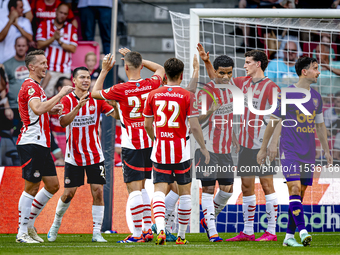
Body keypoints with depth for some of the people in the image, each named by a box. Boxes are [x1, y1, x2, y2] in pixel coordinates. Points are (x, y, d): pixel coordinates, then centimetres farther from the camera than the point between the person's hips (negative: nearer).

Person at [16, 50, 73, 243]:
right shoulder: (30, 86, -12)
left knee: (53, 185, 10)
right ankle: (22, 233, 0)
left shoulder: (36, 87, 20)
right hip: (31, 144, -10)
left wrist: (51, 110, 13)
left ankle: (29, 224, 18)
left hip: (41, 144, 10)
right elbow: (38, 109, -30)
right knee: (32, 188, -6)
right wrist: (60, 95, -27)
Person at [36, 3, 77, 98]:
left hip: (65, 71, 2)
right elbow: (40, 45, -2)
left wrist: (60, 41, -11)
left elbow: (73, 49, 2)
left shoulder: (71, 28, 12)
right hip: (48, 69, -2)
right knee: (47, 96, -11)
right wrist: (53, 38, -14)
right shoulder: (44, 25, 8)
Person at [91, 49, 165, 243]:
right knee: (141, 187, 17)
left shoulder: (121, 90, -13)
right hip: (149, 142, 5)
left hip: (131, 145, -5)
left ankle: (138, 234, -8)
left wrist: (104, 70, 12)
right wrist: (136, 58, 24)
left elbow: (95, 93, 5)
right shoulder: (151, 85, -1)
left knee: (134, 188, -6)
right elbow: (160, 69, 24)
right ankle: (148, 229, 16)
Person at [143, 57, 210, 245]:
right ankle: (181, 236, 16)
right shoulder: (187, 96, -6)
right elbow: (194, 126, -9)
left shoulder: (153, 95, 3)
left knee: (159, 191, -2)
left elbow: (147, 125, 10)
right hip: (181, 151, -2)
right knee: (185, 192, 12)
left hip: (159, 151, 2)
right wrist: (203, 148, 3)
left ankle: (160, 229, -26)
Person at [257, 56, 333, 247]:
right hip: (289, 150, -5)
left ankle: (289, 236, 8)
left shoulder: (316, 97, 12)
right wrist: (263, 149, 2)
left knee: (300, 194, 4)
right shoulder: (286, 94, -4)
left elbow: (320, 125, 21)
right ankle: (303, 231, -25)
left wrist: (327, 151, 18)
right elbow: (273, 122, 0)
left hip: (309, 153, 5)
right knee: (295, 188, -18)